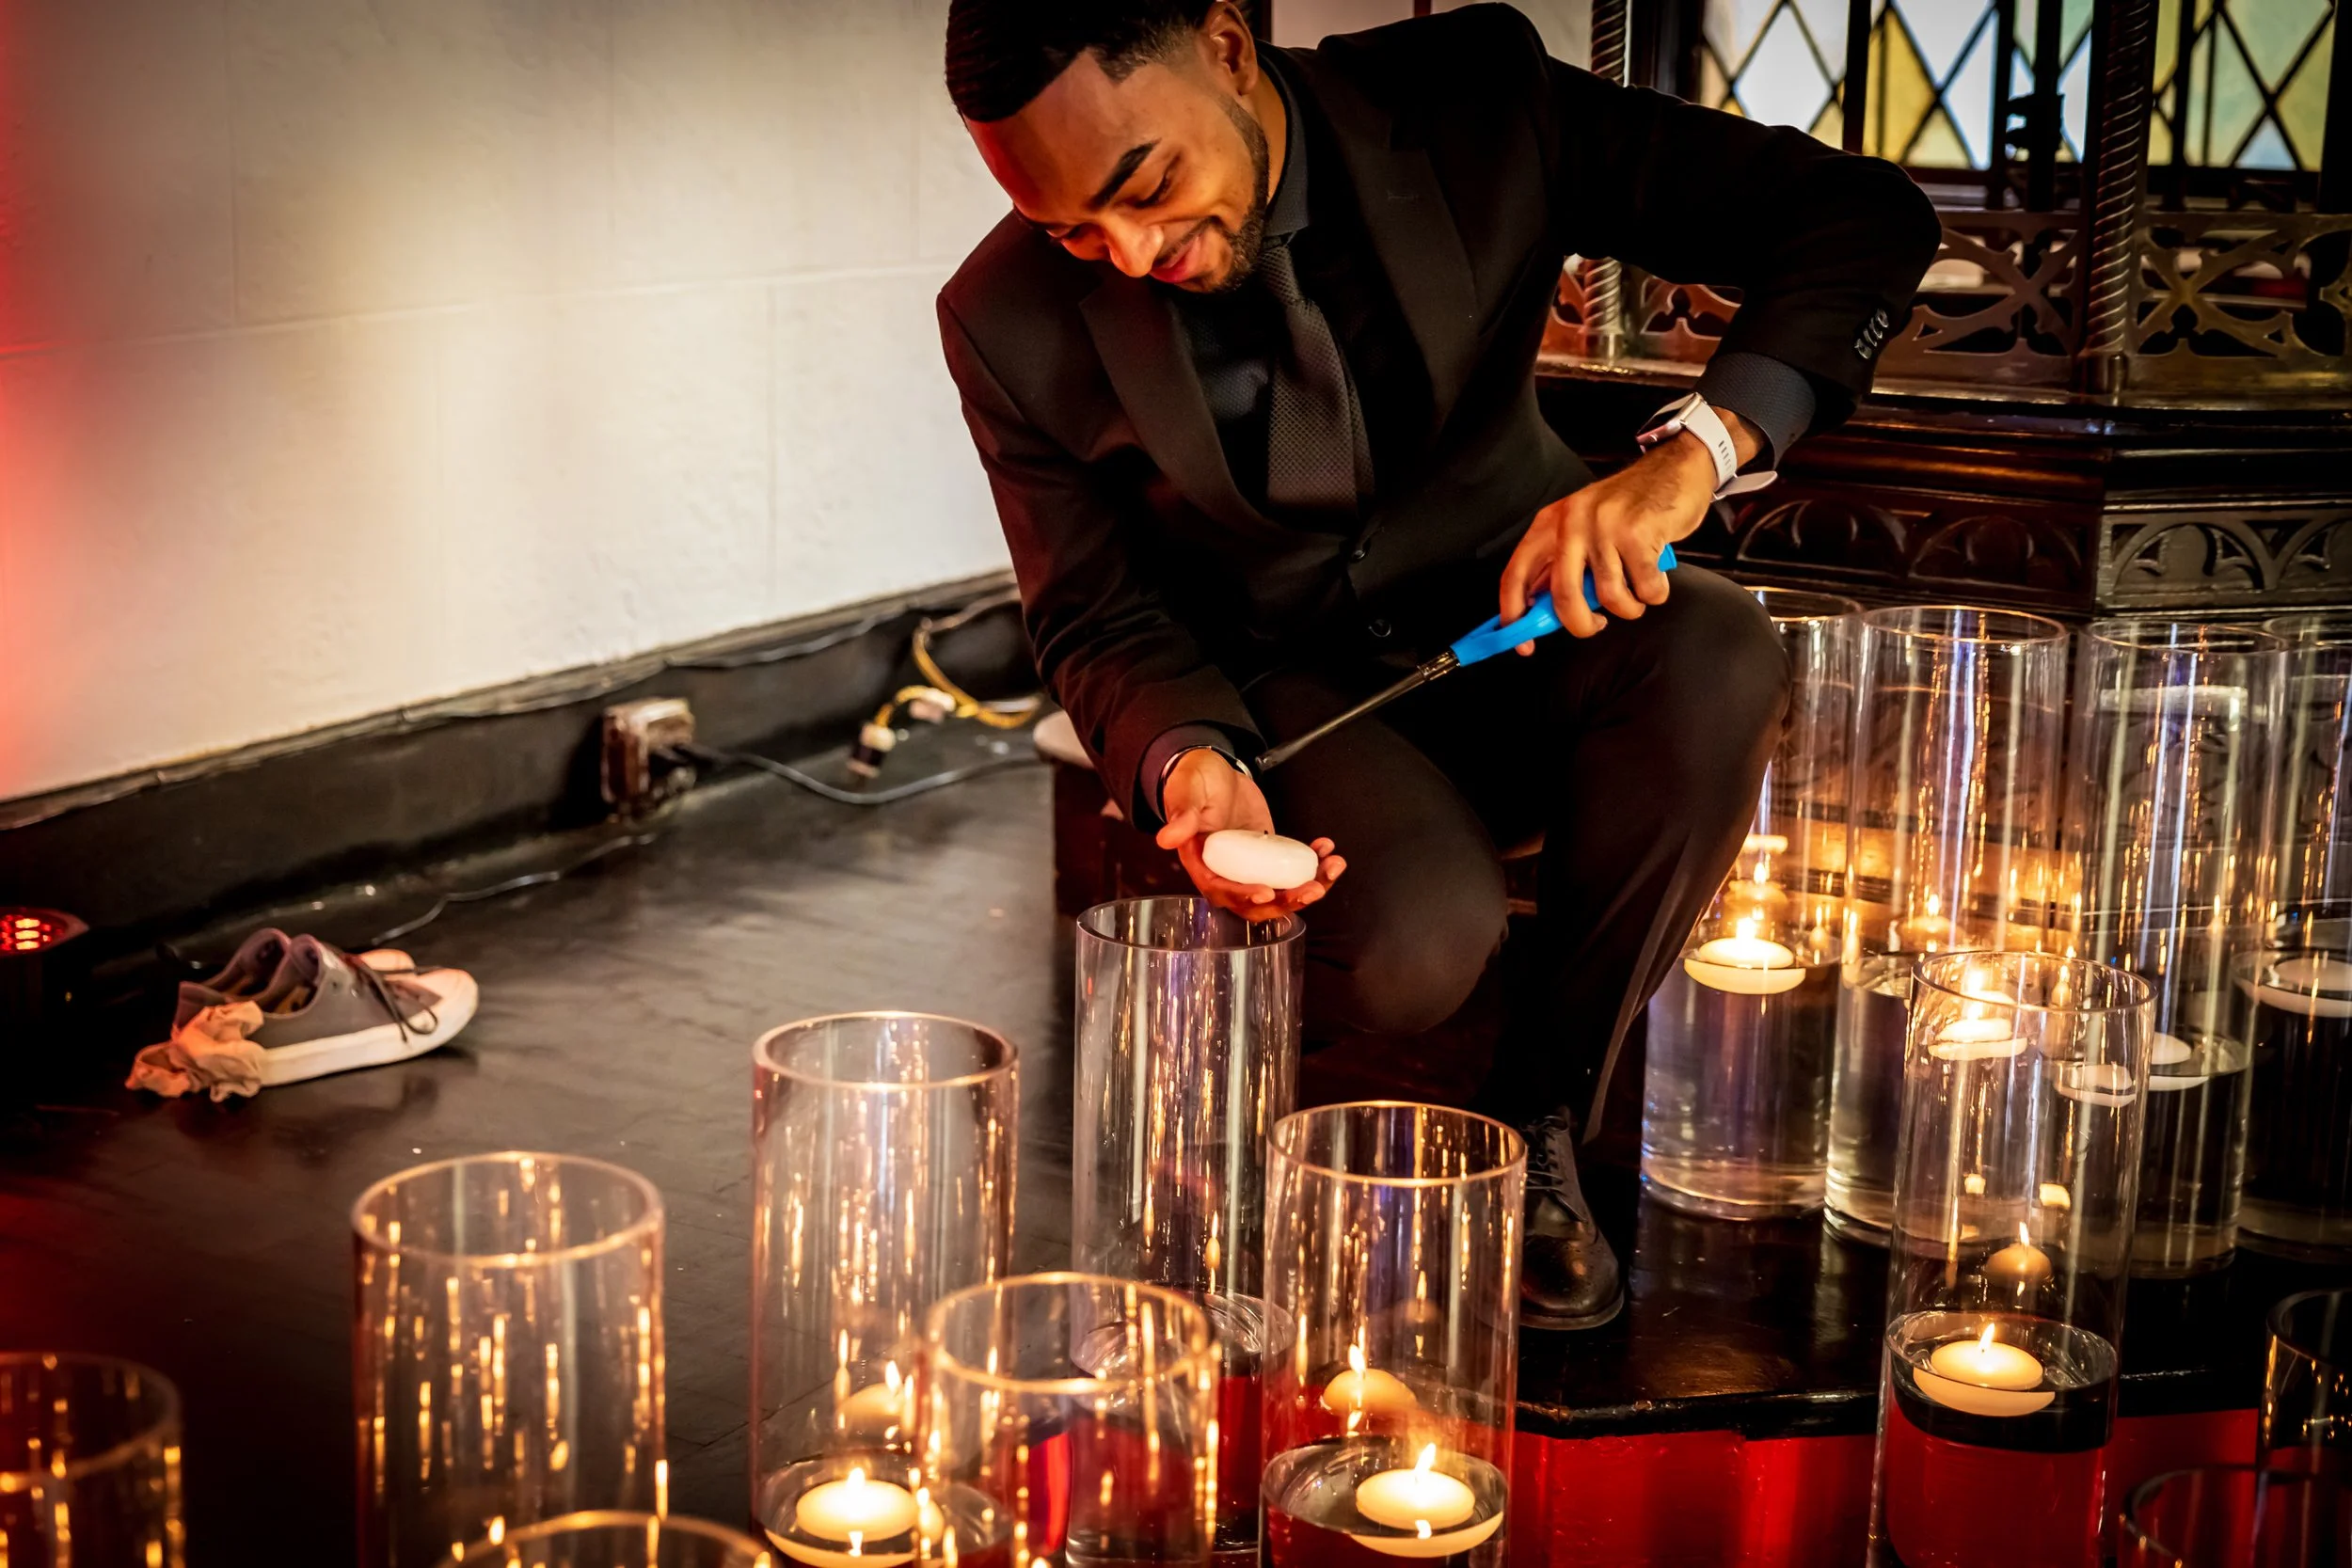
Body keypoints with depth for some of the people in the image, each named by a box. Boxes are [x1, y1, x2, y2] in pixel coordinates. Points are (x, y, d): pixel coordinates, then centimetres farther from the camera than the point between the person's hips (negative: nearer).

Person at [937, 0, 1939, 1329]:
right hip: (1281, 683, -2)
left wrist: (1694, 453, -35)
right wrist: (1187, 760, -26)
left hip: (1516, 616, 2)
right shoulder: (1013, 322, -15)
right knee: (1416, 943, -34)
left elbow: (1866, 219, -17)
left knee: (1718, 663, -32)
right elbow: (1102, 620, -2)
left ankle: (1547, 1111, -12)